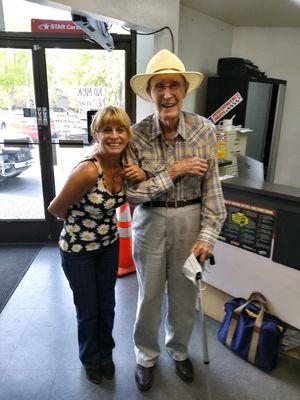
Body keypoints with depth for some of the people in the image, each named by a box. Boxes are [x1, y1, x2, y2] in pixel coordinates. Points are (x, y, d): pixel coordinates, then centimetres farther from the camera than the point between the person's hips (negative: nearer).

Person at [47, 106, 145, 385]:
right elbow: (55, 209, -18)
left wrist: (141, 177, -17)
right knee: (88, 310, 15)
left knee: (107, 306, 20)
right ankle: (90, 359, 46)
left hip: (109, 244, 5)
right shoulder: (87, 171, -31)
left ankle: (106, 354, 49)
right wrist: (80, 222, 2)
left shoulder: (124, 164, -11)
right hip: (78, 249, -5)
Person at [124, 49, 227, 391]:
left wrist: (208, 235, -13)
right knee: (149, 294, 16)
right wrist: (174, 172, -21)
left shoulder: (203, 129, -10)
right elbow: (132, 193, -13)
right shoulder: (137, 135, -12)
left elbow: (212, 186, -7)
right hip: (150, 221, 0)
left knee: (184, 293, 18)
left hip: (190, 220, 1)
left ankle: (179, 349, 49)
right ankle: (146, 355, 44)